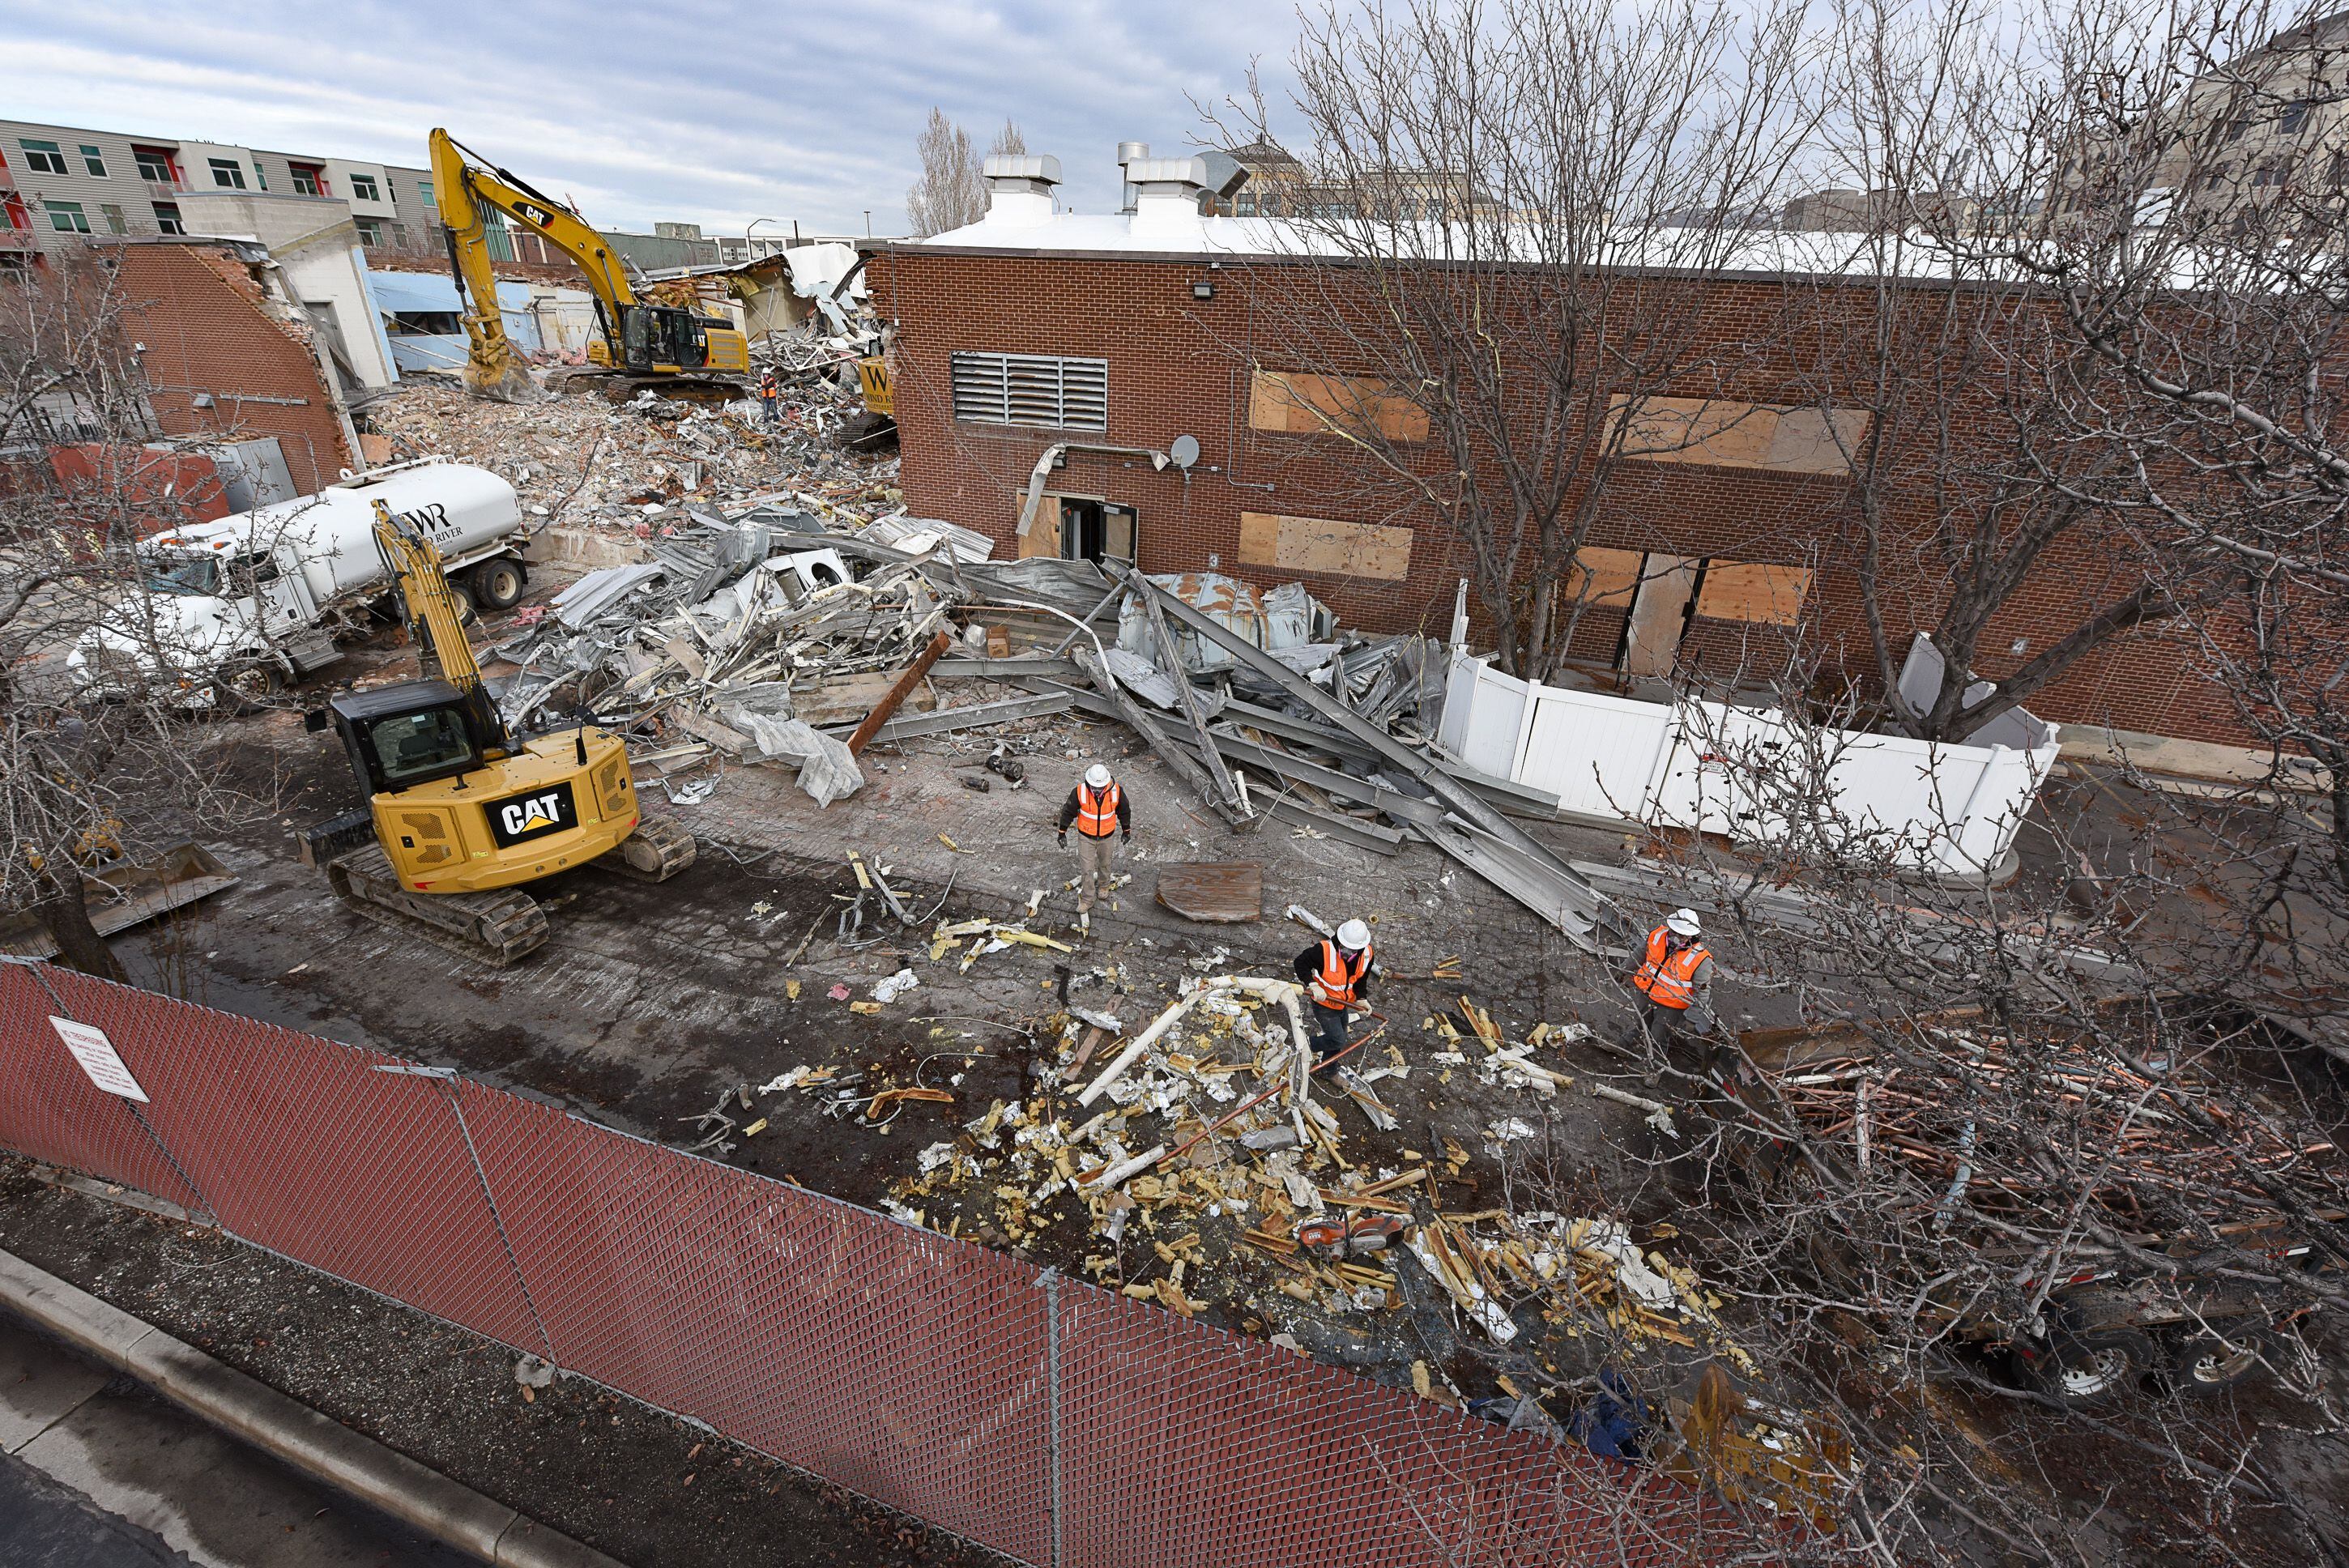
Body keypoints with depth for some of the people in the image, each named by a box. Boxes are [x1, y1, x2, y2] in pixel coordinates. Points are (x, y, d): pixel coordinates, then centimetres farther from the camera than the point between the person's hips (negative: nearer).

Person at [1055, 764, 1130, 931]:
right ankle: (1086, 899, 17)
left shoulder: (1116, 791, -22)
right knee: (1087, 869, 1)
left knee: (1105, 864, 23)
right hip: (1086, 836, -2)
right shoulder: (1079, 792, -26)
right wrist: (1062, 833, -5)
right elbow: (1068, 811, -10)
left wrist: (1126, 831, 6)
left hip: (1106, 836, 2)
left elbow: (1124, 811, -3)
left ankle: (1103, 885, 51)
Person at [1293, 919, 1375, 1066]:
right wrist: (1313, 985, -33)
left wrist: (1362, 998, -10)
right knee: (1338, 1040, -11)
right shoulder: (1324, 950, -32)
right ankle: (1310, 1046, 16)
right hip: (1323, 1002, -6)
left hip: (1342, 1003, 6)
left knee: (1337, 1040, 21)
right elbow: (1300, 962, -22)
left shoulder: (1367, 954, -12)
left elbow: (1361, 979, 5)